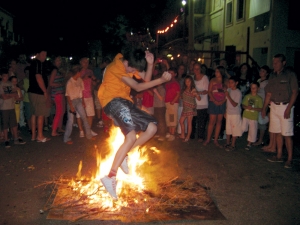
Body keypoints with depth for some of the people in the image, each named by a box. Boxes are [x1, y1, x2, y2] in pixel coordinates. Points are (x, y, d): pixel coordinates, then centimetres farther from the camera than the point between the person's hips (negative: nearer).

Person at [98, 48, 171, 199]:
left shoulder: (131, 65, 12)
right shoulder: (116, 67, -14)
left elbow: (146, 79, 6)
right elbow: (138, 87, -16)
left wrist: (150, 64, -11)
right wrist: (161, 80, -21)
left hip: (125, 102, 9)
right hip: (114, 101, -9)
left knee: (151, 127, -2)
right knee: (131, 137, -28)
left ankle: (124, 156, 1)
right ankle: (111, 177, -27)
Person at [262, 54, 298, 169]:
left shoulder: (290, 75, -6)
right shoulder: (272, 76, 10)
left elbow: (295, 92, -9)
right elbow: (269, 94, 14)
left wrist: (288, 108, -16)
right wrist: (264, 108, 10)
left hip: (285, 106, -5)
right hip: (274, 106, 6)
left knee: (287, 134, -5)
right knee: (278, 133, 11)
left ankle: (289, 159, 3)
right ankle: (279, 156, 21)